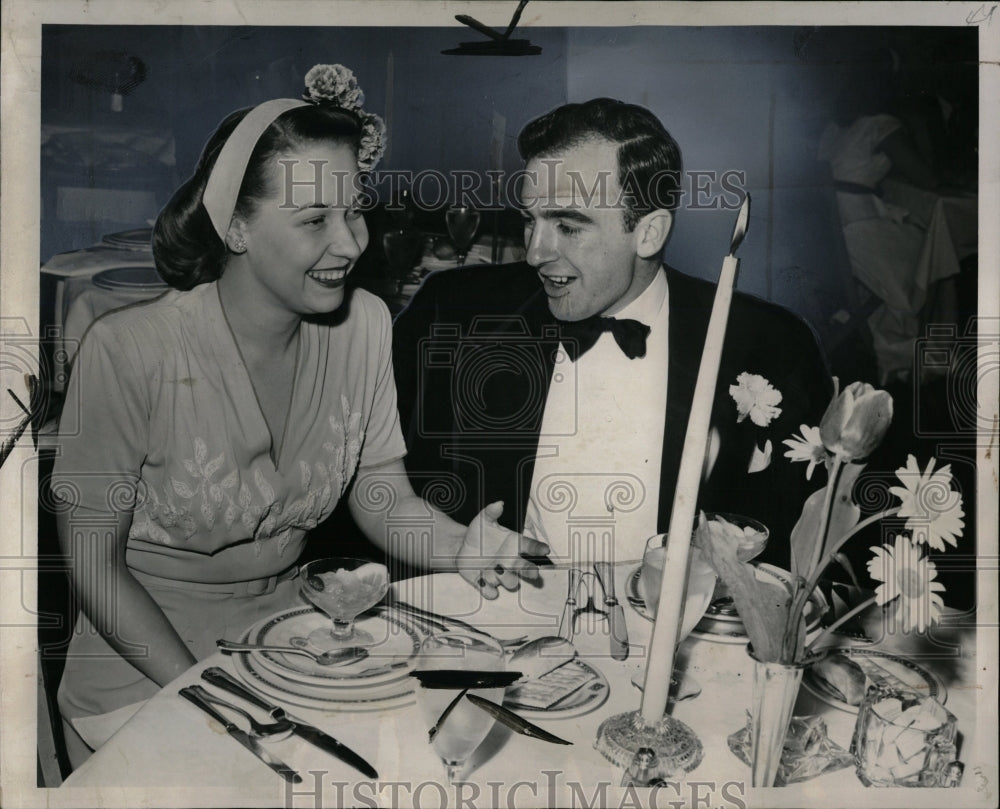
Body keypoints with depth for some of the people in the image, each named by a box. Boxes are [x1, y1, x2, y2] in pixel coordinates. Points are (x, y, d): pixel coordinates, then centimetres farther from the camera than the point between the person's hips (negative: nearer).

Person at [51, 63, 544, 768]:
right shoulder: (128, 352, -21)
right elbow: (92, 563, -13)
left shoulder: (365, 325, -7)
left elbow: (382, 496, -4)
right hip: (144, 672, -3)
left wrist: (458, 547, -25)